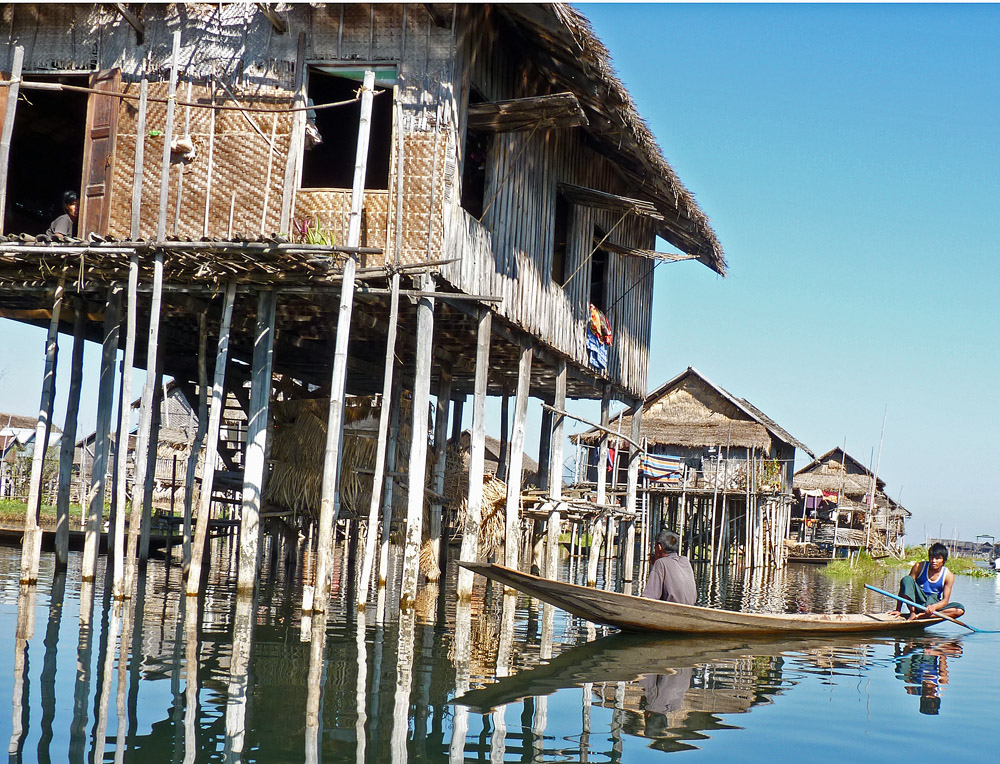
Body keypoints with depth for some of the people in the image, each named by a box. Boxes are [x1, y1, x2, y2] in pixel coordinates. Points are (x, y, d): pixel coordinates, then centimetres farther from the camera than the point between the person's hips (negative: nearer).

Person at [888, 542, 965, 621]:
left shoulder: (948, 576, -6)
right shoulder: (919, 567, -7)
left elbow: (945, 600, -11)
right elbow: (904, 586, -9)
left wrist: (933, 607, -34)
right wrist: (898, 610, -17)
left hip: (935, 603, 1)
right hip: (917, 602, -1)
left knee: (960, 609, -25)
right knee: (906, 579, -23)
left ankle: (921, 615, -33)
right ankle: (912, 612, -32)